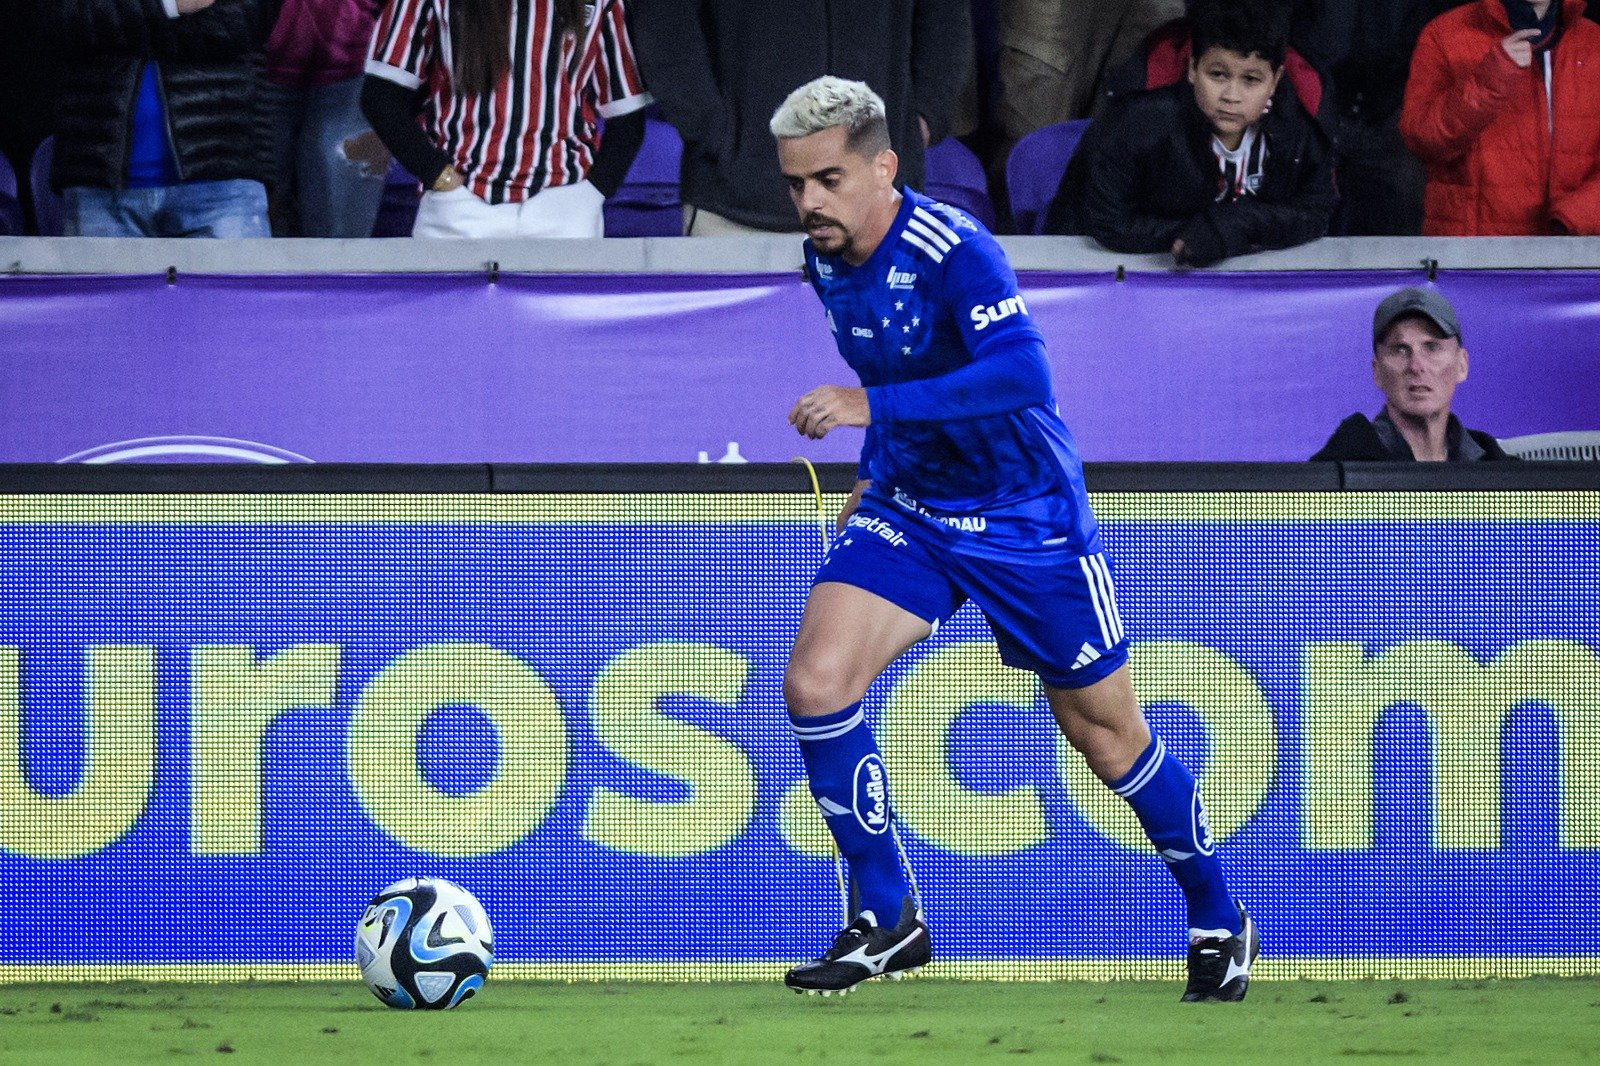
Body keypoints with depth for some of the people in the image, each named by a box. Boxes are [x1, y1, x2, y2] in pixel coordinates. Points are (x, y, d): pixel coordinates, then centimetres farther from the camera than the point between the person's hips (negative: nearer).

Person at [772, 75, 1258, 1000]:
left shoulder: (953, 253, -26)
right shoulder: (826, 261, -2)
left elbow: (1021, 377, -41)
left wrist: (874, 407, -43)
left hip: (1027, 516, -6)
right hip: (908, 507, 6)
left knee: (1107, 734, 6)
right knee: (814, 683, -16)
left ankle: (1219, 922, 28)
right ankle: (888, 921, -5)